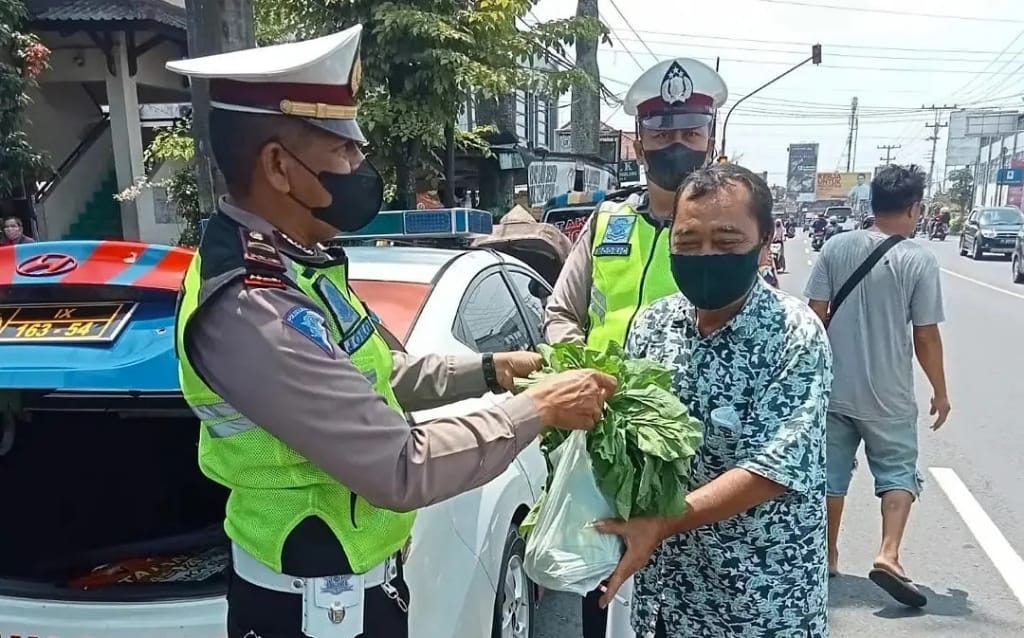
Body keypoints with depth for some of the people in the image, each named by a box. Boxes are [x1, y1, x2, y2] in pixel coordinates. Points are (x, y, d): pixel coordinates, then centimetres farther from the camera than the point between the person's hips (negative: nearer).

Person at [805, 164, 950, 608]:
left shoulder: (836, 248, -2)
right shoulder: (919, 260, -10)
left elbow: (816, 314, -2)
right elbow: (926, 336, -7)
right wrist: (940, 392, 5)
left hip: (834, 387, 3)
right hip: (888, 395, -3)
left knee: (831, 472, 15)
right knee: (898, 472, 12)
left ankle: (828, 555, 27)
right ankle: (888, 554, -2)